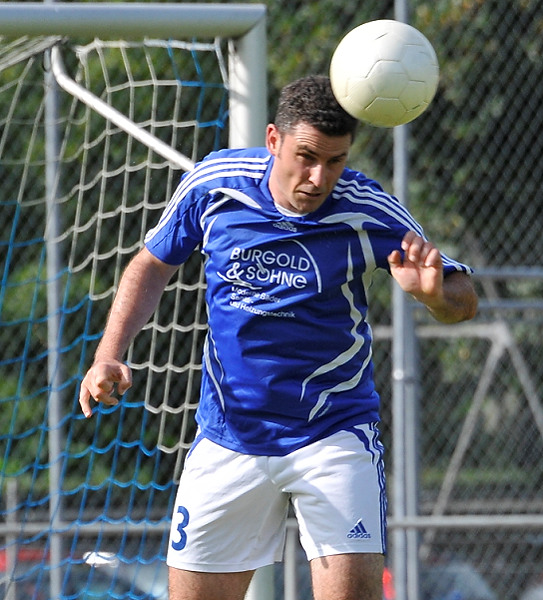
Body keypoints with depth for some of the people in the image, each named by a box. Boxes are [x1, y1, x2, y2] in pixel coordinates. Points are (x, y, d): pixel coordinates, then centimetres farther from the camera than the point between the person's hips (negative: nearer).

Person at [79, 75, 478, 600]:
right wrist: (108, 358, -3)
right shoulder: (213, 183, -9)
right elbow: (151, 266, 8)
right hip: (227, 438, 3)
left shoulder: (369, 213, -16)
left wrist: (434, 293, -33)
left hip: (334, 435, -2)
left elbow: (464, 300, -10)